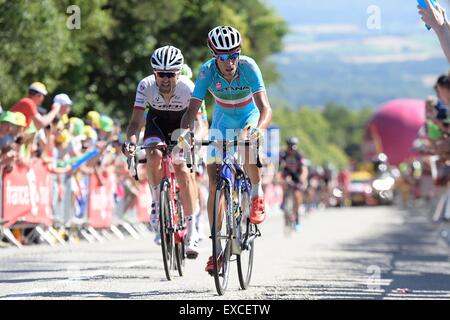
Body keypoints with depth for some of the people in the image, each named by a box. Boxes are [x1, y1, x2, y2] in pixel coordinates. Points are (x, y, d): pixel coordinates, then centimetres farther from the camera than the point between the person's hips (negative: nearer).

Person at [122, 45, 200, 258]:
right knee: (154, 156, -30)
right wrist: (131, 142, -49)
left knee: (182, 170, -18)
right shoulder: (146, 86, -28)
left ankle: (191, 231, -10)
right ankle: (157, 204, -9)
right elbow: (136, 120, -30)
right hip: (157, 122, 1)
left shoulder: (188, 87, -32)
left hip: (182, 124, -1)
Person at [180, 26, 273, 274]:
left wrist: (259, 129, -61)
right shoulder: (207, 72, -26)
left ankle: (257, 195, -10)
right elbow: (192, 109, -30)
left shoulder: (248, 67, -31)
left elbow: (265, 108, -40)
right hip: (223, 119, 2)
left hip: (249, 116, -2)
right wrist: (185, 132, -51)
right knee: (214, 183, -7)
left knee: (249, 143, -38)